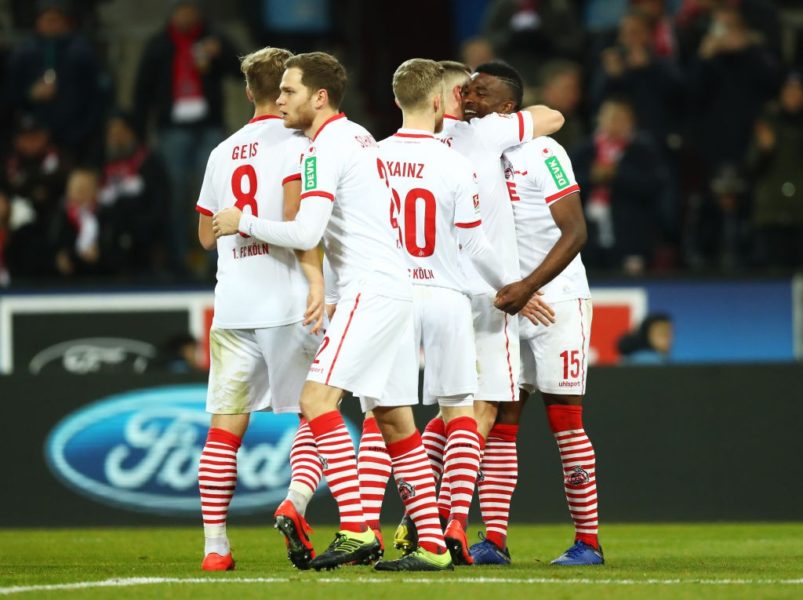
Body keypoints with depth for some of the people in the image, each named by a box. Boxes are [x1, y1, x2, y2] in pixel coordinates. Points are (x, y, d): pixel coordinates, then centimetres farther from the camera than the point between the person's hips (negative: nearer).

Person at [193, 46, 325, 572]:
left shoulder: (223, 153, 16)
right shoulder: (295, 143, -2)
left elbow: (207, 235, 22)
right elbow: (296, 208, -18)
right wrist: (316, 276, -23)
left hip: (232, 306, 4)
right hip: (287, 301, -4)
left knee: (226, 426, 5)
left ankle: (215, 545, 2)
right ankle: (296, 501, -18)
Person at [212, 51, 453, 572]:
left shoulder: (326, 147, -11)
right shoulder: (359, 137, 19)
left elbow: (307, 233, -19)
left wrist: (244, 222, -7)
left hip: (370, 290, -10)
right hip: (395, 288, 10)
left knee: (318, 400, -16)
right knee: (395, 423, 9)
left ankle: (356, 530, -23)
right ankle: (433, 545, 9)